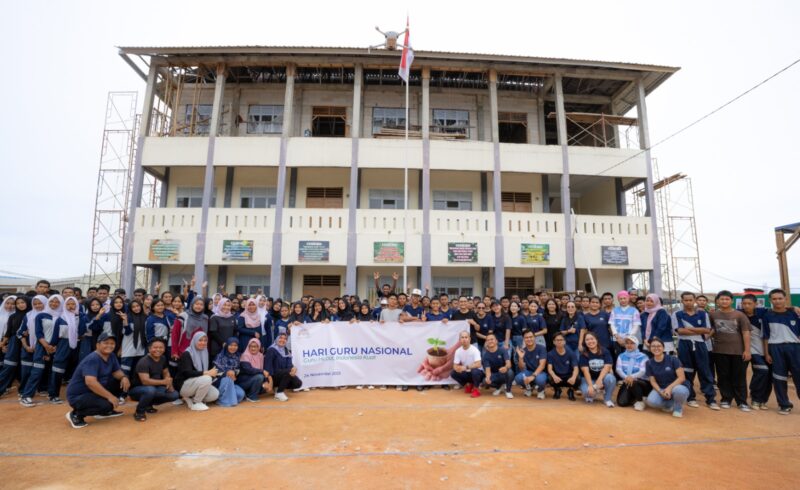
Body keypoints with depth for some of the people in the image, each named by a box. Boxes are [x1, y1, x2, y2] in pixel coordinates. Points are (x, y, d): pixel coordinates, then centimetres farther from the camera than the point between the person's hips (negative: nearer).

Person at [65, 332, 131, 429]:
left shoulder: (111, 356, 1)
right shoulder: (92, 359, -25)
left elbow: (117, 372, 7)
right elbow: (90, 382, -35)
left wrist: (123, 377, -18)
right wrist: (109, 396, -32)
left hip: (94, 391, 9)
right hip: (77, 396, -9)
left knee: (122, 382, 0)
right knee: (107, 404, -30)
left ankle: (104, 411, 13)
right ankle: (76, 414, -3)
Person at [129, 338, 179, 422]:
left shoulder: (163, 358, -1)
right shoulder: (143, 362, -24)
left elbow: (166, 372, 12)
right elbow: (145, 381, -35)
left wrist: (169, 384, -5)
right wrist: (164, 382, -39)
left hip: (153, 388, 7)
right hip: (136, 390, -7)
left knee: (174, 395, -11)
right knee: (150, 389, -40)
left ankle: (148, 404, 11)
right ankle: (139, 411, -12)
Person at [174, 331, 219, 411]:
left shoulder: (204, 353, 7)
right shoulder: (187, 354, -15)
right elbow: (188, 373, -28)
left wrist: (211, 372, -12)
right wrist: (206, 373, -32)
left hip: (199, 383, 7)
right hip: (183, 385, -7)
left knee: (215, 394, -14)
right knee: (207, 379, -32)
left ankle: (190, 398, 6)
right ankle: (196, 403, -12)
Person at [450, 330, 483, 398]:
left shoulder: (474, 350, -21)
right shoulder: (458, 351, -7)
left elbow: (478, 364, -31)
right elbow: (455, 366, -4)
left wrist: (466, 367, -34)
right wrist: (458, 368, -27)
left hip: (477, 372, -5)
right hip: (466, 373, 5)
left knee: (474, 371, -37)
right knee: (453, 373, -15)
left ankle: (476, 389, -8)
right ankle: (468, 385, 8)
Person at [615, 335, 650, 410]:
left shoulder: (643, 356, -3)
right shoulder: (621, 356, 7)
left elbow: (643, 371, -18)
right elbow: (618, 369, -7)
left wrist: (632, 377, -39)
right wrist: (626, 377, -29)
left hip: (642, 382, -3)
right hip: (627, 382, 3)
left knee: (633, 382, -38)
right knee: (621, 402, -18)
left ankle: (640, 401, -10)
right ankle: (633, 399, 17)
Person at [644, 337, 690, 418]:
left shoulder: (672, 359, -10)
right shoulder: (649, 363, -2)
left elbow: (682, 377, -14)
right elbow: (653, 381, -1)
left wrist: (669, 388, -25)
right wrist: (660, 391, -21)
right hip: (660, 389, 2)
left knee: (679, 390, -40)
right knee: (651, 401, -29)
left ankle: (678, 408, -4)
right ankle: (670, 404, 6)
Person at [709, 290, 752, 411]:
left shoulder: (739, 315, -2)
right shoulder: (713, 315, 2)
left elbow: (746, 333, -3)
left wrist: (747, 350, -7)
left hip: (738, 351, -1)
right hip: (720, 351, 1)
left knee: (739, 377, 5)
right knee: (723, 377, 8)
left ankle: (742, 402, 15)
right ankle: (725, 399, 18)